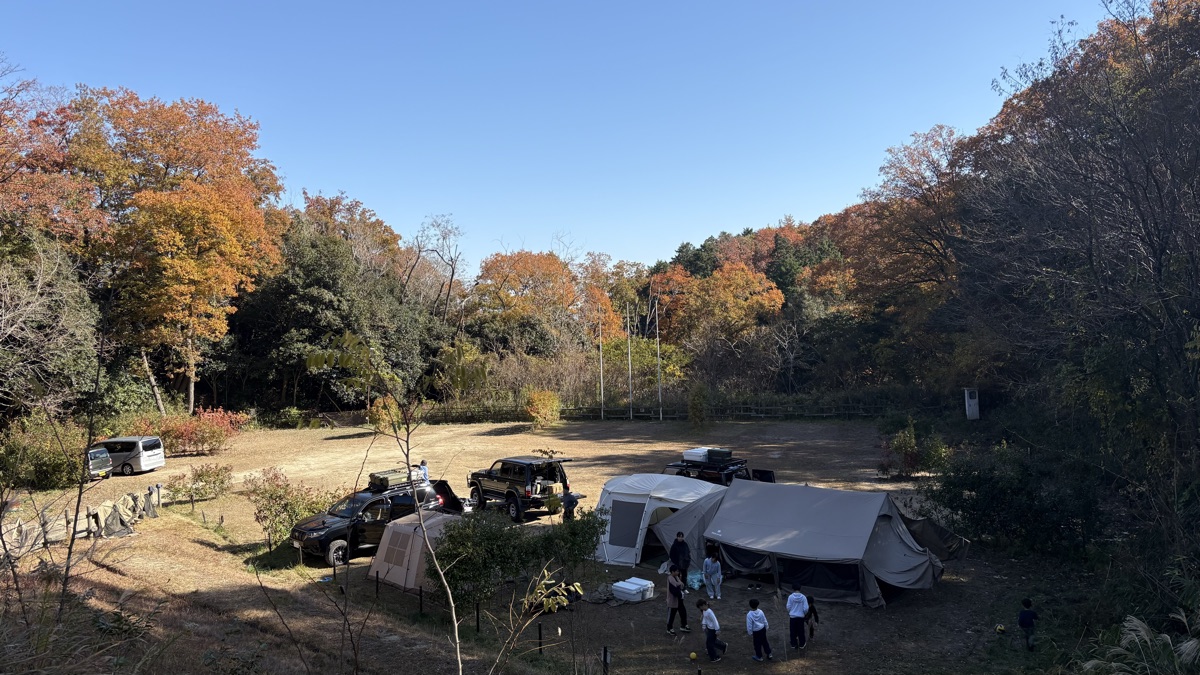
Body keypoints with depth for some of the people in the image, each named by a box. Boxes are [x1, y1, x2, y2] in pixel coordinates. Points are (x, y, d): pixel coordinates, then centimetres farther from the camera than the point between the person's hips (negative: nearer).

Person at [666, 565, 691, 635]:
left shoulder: (676, 577, 5)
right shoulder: (670, 580, -26)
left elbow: (681, 585, 15)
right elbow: (673, 591, -29)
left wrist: (684, 591, -2)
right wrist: (681, 594, -24)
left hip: (679, 600, 10)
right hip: (673, 600, -10)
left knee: (683, 612, 18)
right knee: (671, 615, 7)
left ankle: (683, 626, 36)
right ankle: (669, 629, 24)